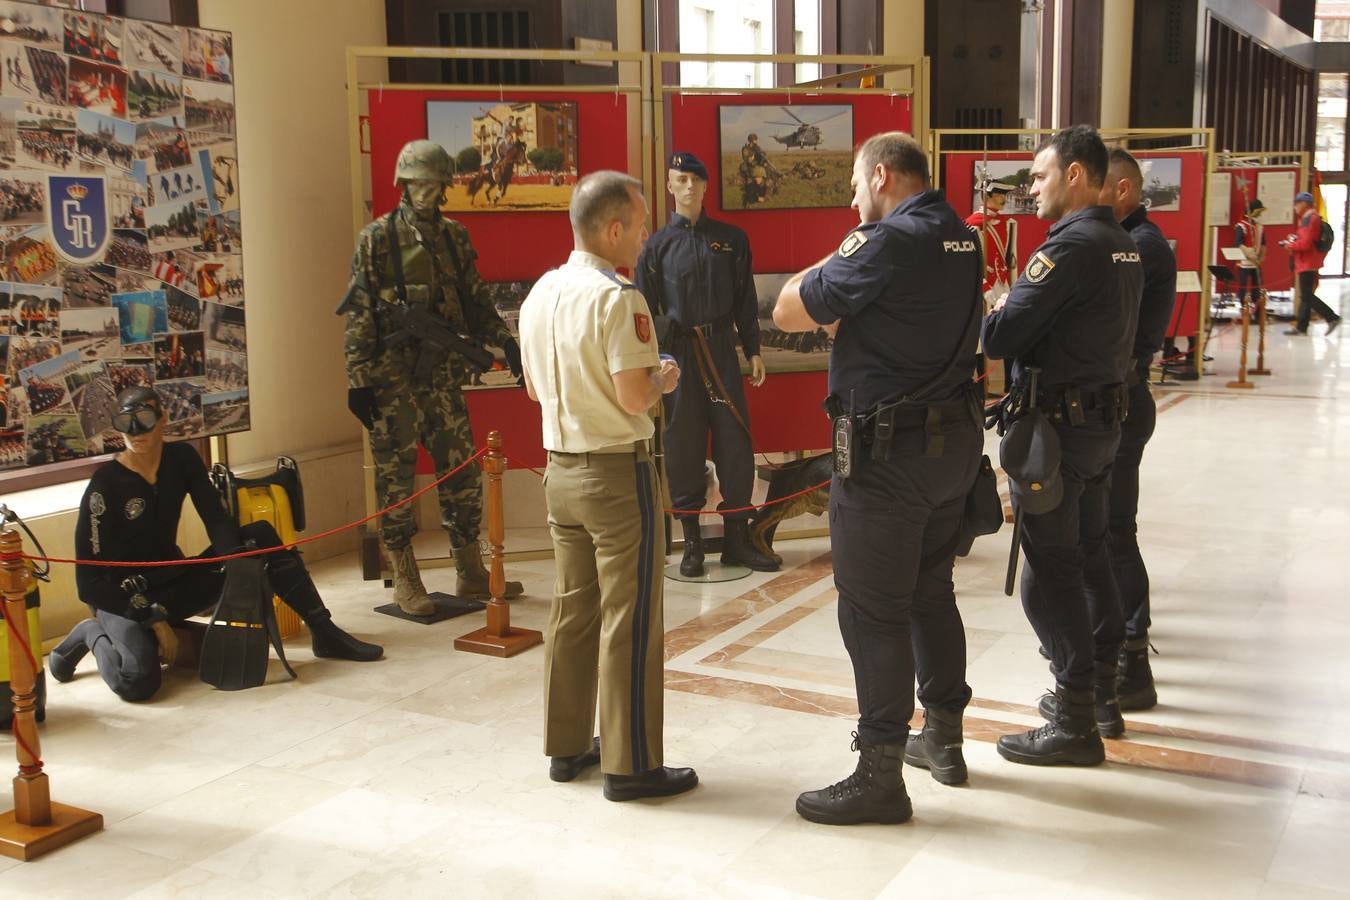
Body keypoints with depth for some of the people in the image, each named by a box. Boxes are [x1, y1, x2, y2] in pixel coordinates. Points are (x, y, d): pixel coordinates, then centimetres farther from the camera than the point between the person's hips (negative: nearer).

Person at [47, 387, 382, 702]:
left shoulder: (181, 459, -2)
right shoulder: (105, 485, -17)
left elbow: (217, 520, -9)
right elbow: (90, 579, -18)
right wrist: (154, 620, -21)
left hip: (177, 584, 6)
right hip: (125, 599, -5)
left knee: (261, 535, -8)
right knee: (138, 680, -33)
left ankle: (324, 633, -7)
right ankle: (93, 635, 3)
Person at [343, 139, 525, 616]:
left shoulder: (455, 236, 10)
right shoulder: (377, 238, -4)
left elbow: (475, 301, 14)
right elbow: (359, 313, -6)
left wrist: (504, 339, -3)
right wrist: (358, 379, -11)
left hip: (444, 374, 5)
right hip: (393, 377, -5)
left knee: (461, 471, 8)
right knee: (396, 477, 3)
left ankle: (470, 572, 20)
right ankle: (405, 581, 13)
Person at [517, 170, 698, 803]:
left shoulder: (540, 294, 8)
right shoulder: (617, 298, -18)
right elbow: (635, 397, -23)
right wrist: (663, 378, -3)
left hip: (561, 470, 8)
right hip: (617, 471, -8)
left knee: (572, 610, 17)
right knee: (629, 622, 1)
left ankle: (567, 744, 27)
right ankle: (630, 764, 9)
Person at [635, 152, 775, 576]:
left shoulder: (731, 239, 8)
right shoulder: (657, 246, 4)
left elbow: (745, 300, 10)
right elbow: (644, 311, 3)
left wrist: (753, 350, 6)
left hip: (722, 352, 1)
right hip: (677, 354, -1)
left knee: (735, 445, 0)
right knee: (683, 449, 2)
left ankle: (737, 540, 10)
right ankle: (692, 543, 12)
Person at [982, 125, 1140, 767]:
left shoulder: (1070, 246, -19)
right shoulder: (1123, 246, 11)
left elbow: (999, 337, -23)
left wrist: (996, 311, -1)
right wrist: (1016, 312, 6)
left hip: (1057, 425, -9)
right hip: (1105, 418, 10)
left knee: (1049, 572, -3)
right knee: (1089, 555, 19)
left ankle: (1074, 724, 3)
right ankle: (1100, 689, 32)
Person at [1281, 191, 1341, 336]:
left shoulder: (1311, 219, -16)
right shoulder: (1308, 218, 16)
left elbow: (1306, 243, -21)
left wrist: (1289, 245, -8)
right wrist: (1294, 239, 8)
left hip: (1308, 263, -10)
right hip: (1307, 263, 10)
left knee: (1307, 296, -10)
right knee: (1305, 296, 10)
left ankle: (1332, 318, -7)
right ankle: (1301, 327, 13)